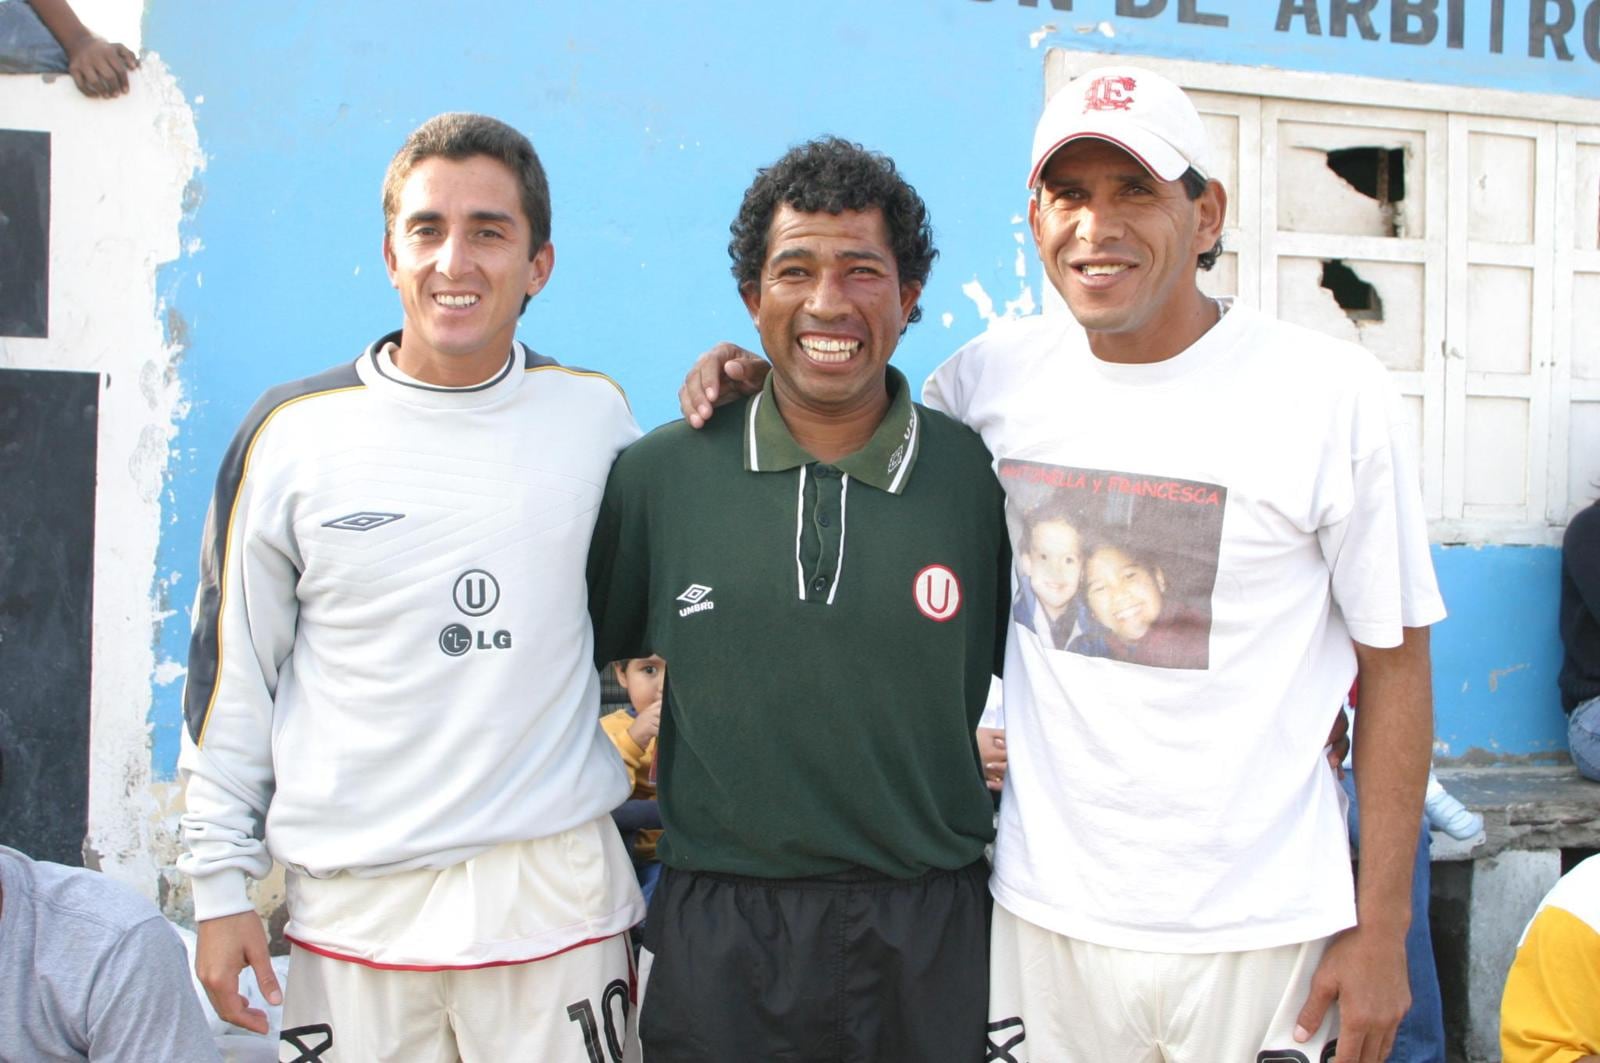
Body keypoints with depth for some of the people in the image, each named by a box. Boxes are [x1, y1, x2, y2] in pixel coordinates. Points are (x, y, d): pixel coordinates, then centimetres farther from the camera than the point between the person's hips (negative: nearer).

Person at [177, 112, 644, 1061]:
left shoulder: (594, 414, 2)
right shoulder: (294, 432, -1)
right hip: (355, 900, 0)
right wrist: (220, 882, 4)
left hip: (557, 895, 1)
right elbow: (230, 670, 4)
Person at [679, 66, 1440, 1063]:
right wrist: (759, 382, -1)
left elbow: (1394, 664, -4)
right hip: (1042, 913, 3)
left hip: (1260, 935, -2)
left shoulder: (1334, 392, -8)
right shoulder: (997, 374, -1)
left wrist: (1381, 931, -5)